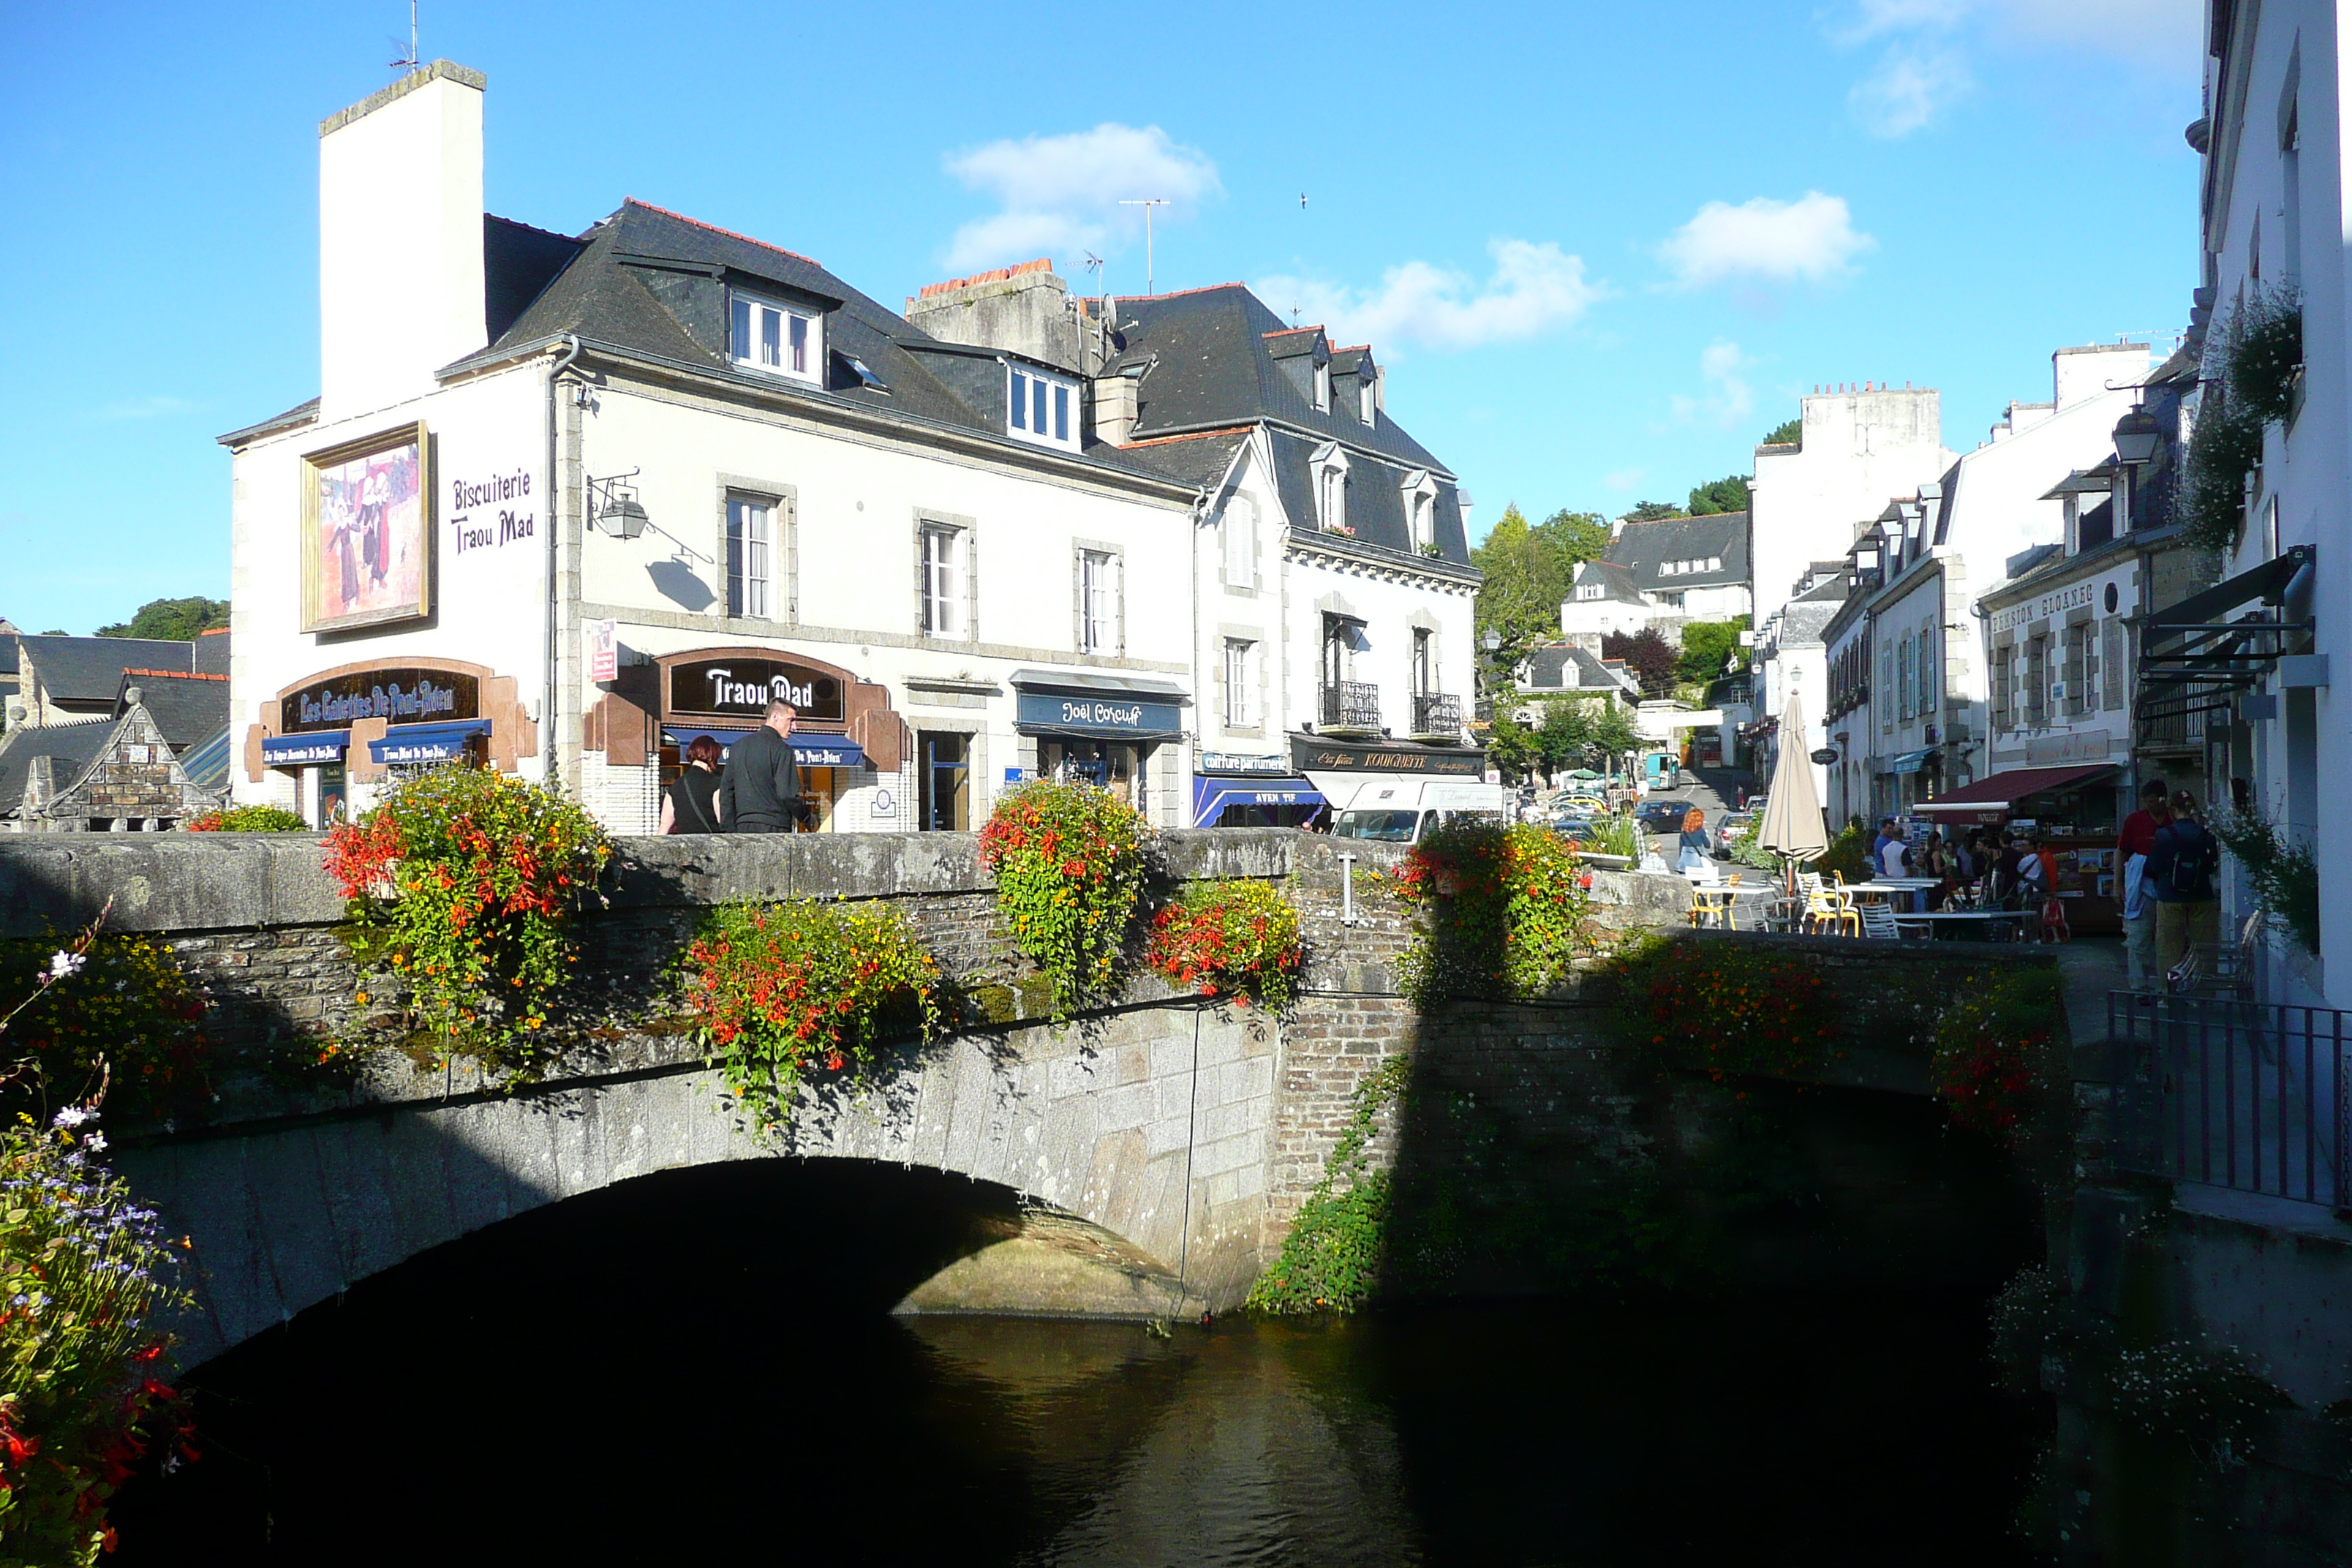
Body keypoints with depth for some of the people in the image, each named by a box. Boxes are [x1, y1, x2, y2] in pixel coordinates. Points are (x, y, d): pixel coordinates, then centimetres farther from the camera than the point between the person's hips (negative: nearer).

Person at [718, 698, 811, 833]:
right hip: (773, 827, -7)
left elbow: (726, 791, 16)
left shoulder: (738, 746, 16)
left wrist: (728, 829, 17)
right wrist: (807, 817, 2)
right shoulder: (781, 749, -7)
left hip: (742, 827, 7)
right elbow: (787, 795, -14)